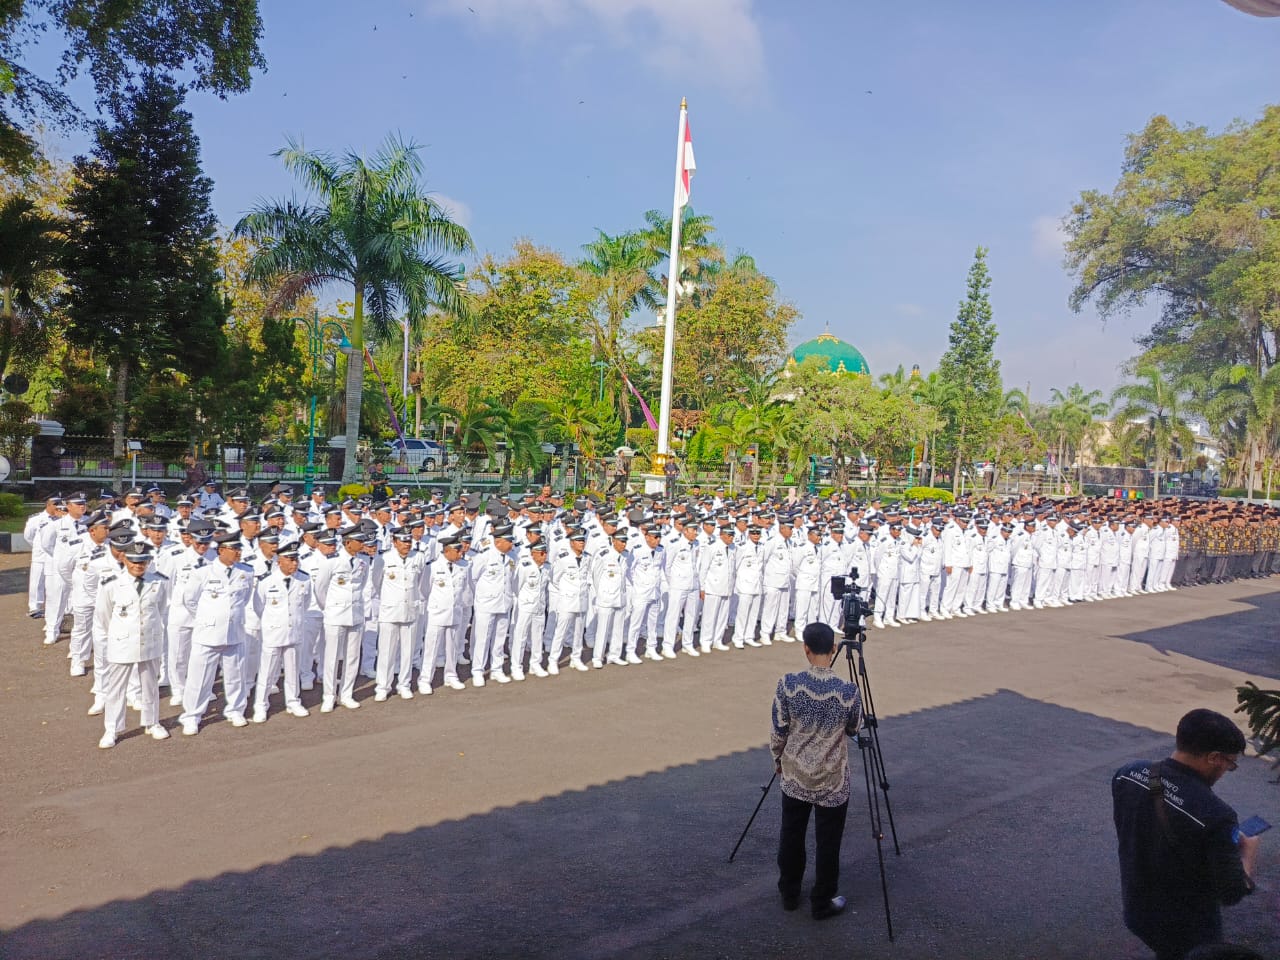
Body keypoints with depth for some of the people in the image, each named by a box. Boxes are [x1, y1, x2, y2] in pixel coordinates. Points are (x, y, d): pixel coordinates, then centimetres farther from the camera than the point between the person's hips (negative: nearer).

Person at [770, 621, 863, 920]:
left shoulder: (788, 684, -17)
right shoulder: (848, 691, -19)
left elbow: (778, 732, -7)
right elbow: (853, 731, 1)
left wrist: (778, 760, 12)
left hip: (794, 777, 2)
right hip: (833, 782, -2)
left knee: (791, 837, 19)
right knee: (827, 844, 14)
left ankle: (789, 895, 34)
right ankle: (822, 903, 27)